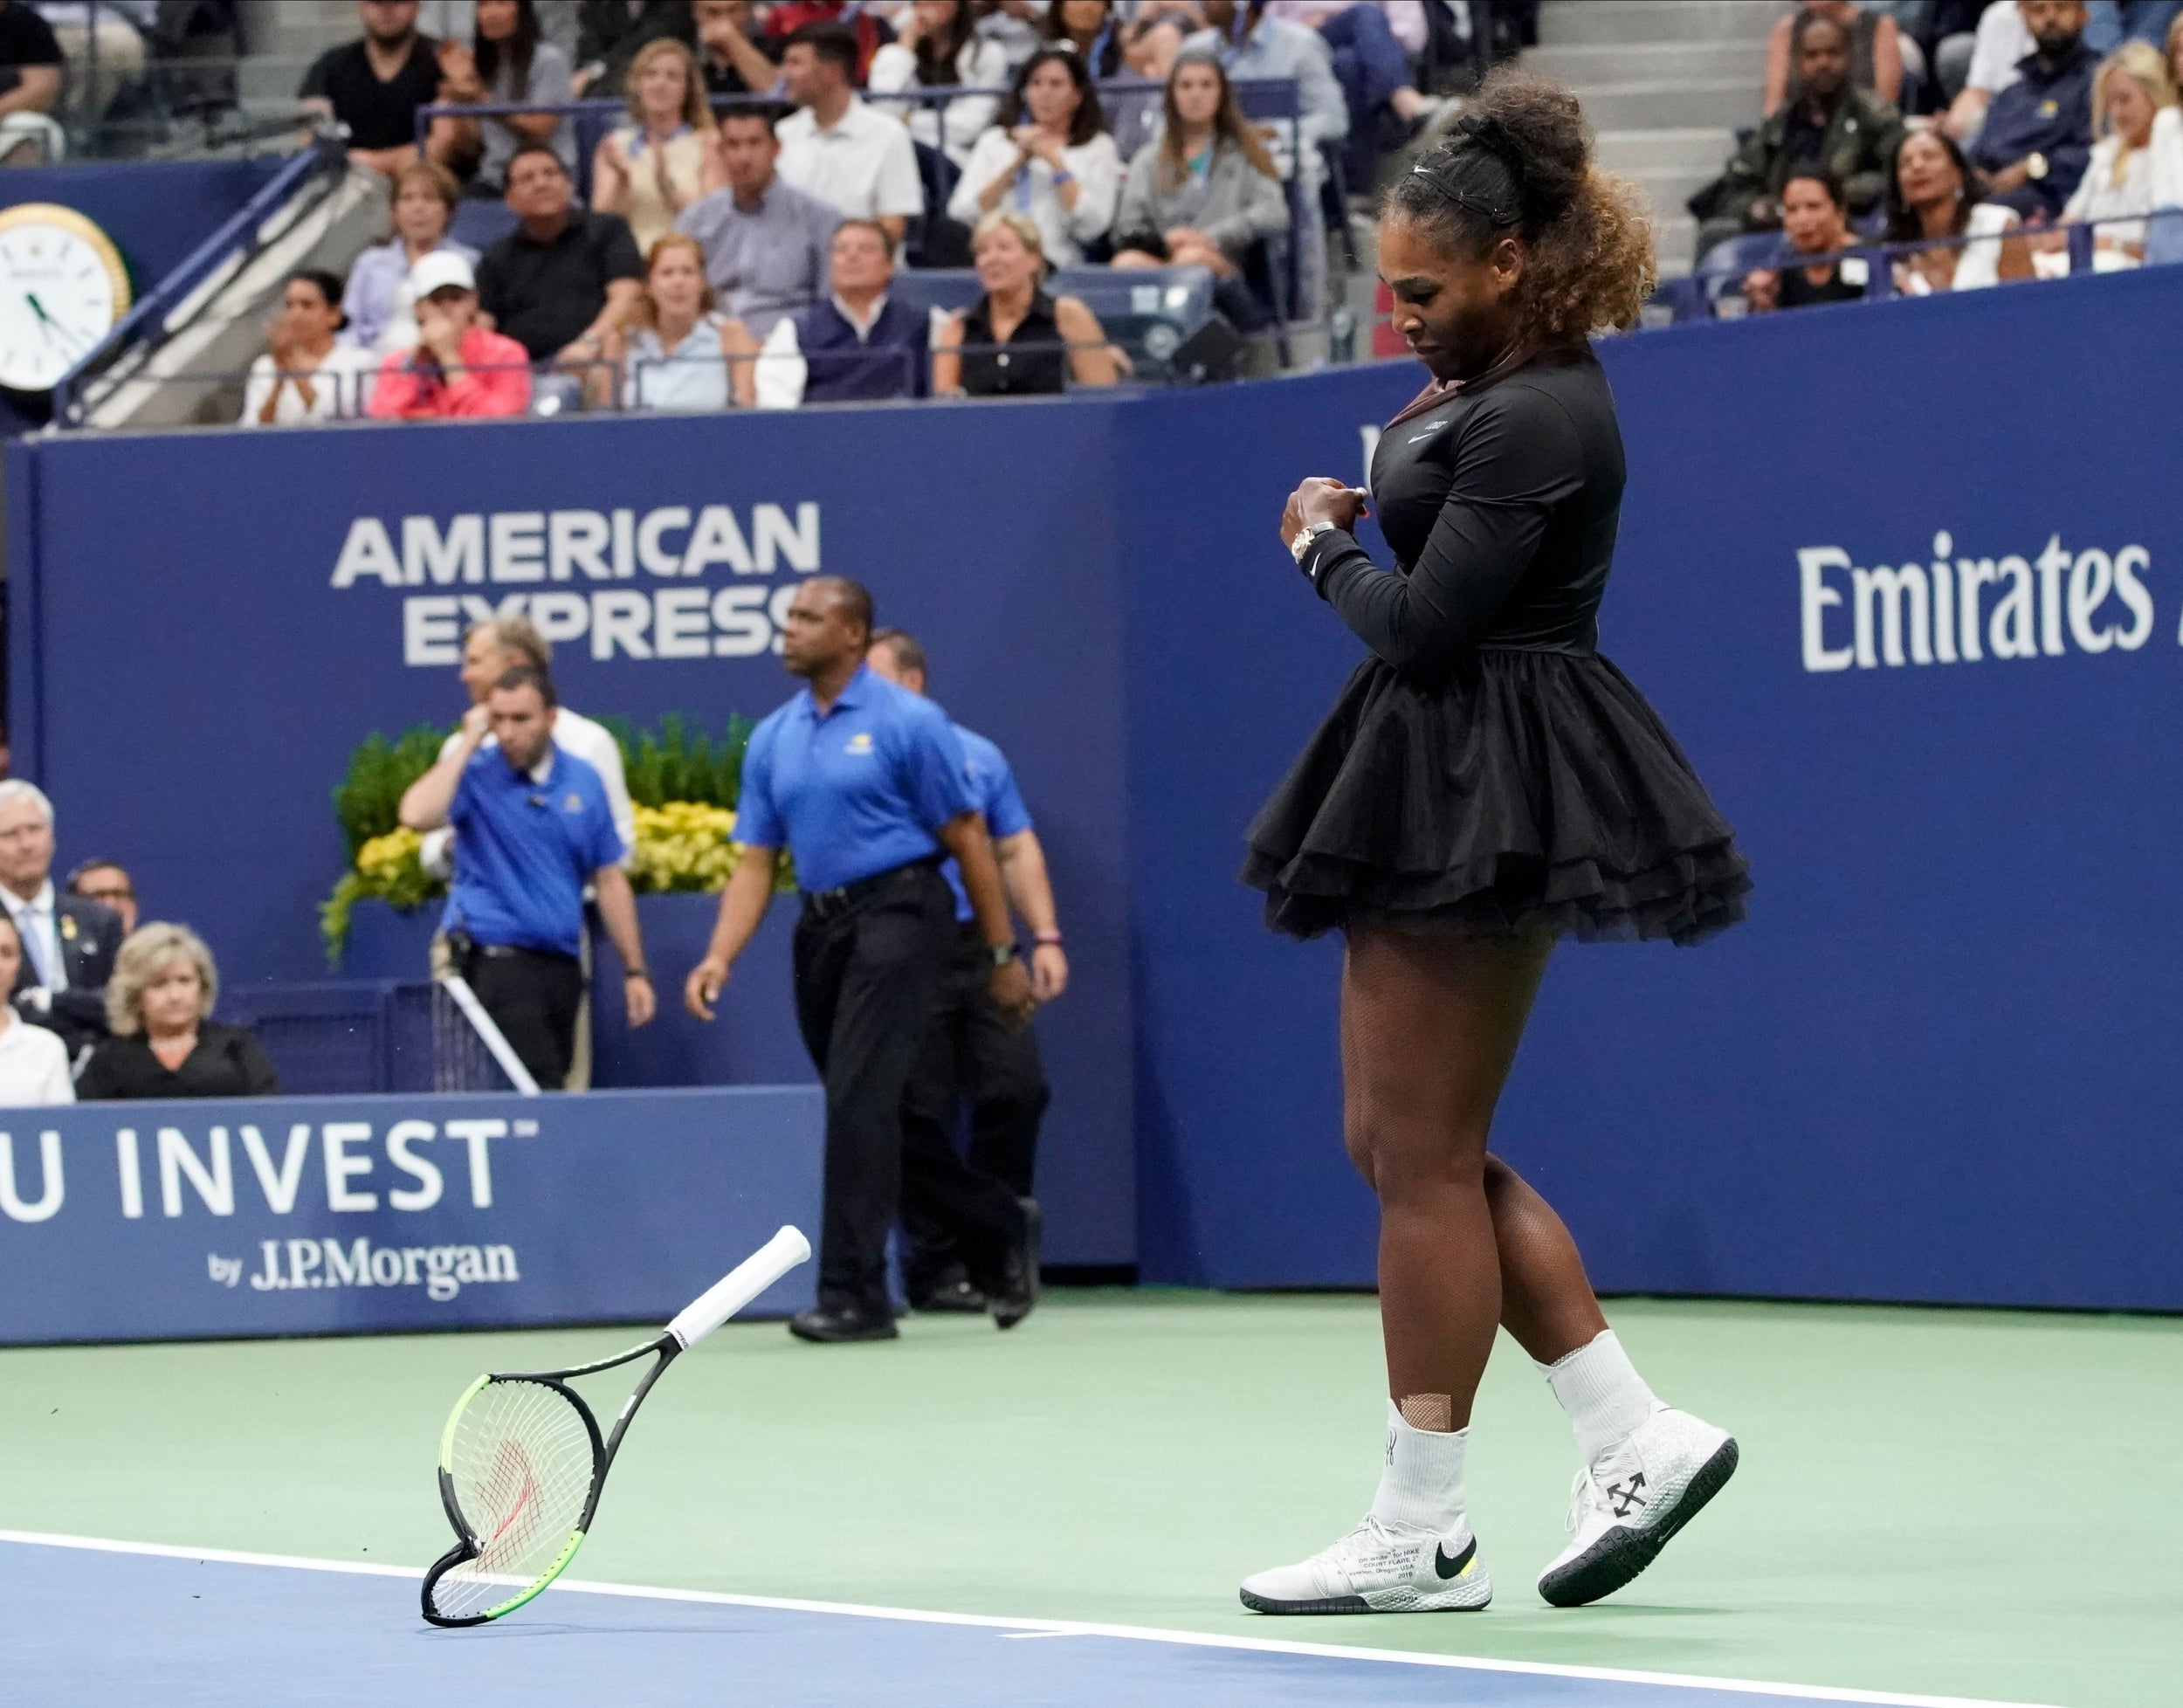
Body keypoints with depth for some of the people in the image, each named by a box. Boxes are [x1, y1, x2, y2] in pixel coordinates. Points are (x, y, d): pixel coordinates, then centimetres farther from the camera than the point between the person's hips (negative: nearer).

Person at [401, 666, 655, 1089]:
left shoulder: (582, 782, 9)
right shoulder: (476, 775, -3)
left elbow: (609, 880, 15)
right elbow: (418, 815, -25)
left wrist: (634, 971, 12)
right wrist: (470, 741, -15)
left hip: (562, 963, 5)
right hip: (497, 956, -5)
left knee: (553, 1089, 4)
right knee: (538, 1091, -18)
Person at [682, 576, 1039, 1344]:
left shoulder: (909, 723, -6)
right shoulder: (772, 739, 11)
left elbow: (968, 840, -3)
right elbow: (756, 861, 10)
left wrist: (1002, 955, -4)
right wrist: (719, 957, -4)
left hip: (896, 912, -7)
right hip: (821, 927, 7)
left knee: (860, 1101, -16)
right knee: (864, 1114, 10)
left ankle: (855, 1294, -13)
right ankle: (1001, 1231, 29)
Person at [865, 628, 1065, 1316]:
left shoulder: (979, 757, 12)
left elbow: (1016, 851, 15)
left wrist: (1044, 937, 6)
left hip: (981, 949, 3)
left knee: (1017, 1090, -4)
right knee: (921, 1115, -2)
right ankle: (936, 1266, 5)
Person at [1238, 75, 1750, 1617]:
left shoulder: (1542, 420, -18)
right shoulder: (1494, 387, 13)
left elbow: (1424, 627, -20)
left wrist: (1324, 547, -3)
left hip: (1490, 790, -11)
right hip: (1436, 788, 11)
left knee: (1423, 1154, -6)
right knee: (1402, 1142, 11)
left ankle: (1421, 1533, 0)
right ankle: (1635, 1433, 12)